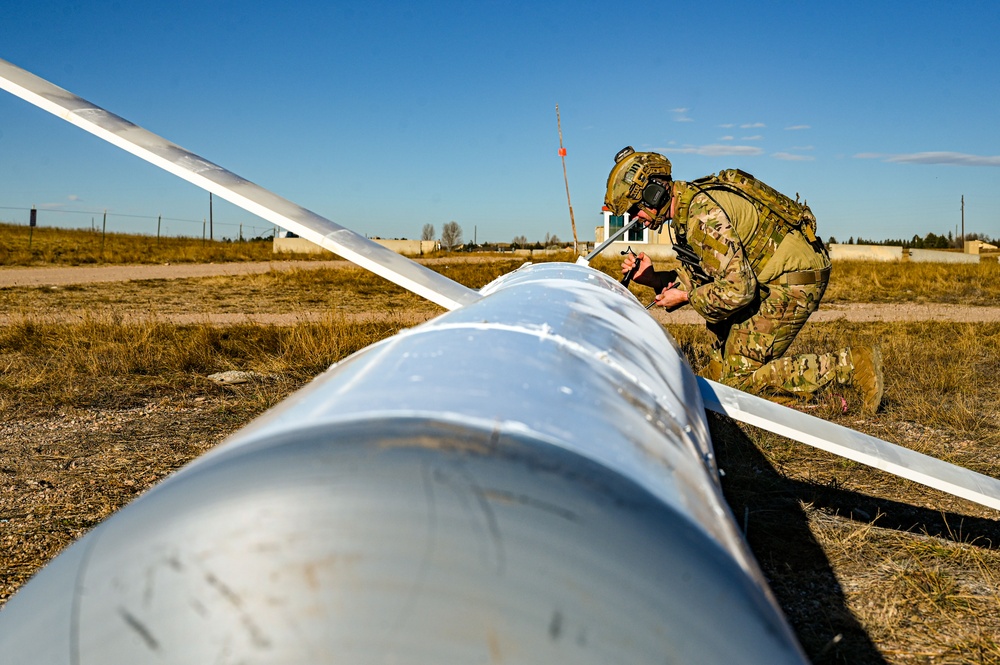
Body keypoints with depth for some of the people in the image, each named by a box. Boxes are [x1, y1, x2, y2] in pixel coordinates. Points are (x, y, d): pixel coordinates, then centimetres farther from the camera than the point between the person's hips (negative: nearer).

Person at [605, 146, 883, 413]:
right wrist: (653, 278, -2)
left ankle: (851, 365, -5)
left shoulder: (704, 214, -24)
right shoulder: (686, 207, 7)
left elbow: (738, 289, -27)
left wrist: (686, 296, -14)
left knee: (740, 377, -6)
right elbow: (696, 278, 12)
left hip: (796, 282, -10)